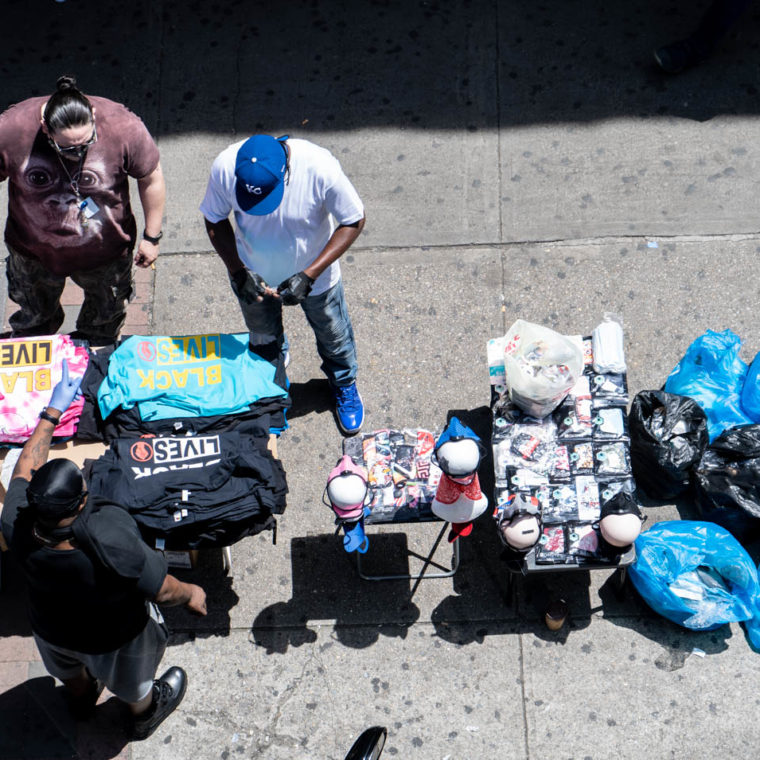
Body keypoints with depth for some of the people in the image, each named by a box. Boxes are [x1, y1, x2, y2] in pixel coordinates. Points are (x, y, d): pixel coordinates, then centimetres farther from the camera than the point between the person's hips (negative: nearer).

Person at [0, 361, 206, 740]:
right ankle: (144, 714, 64)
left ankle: (81, 698, 72)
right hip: (112, 636, -4)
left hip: (51, 627, 4)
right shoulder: (112, 546, -48)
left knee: (69, 668, 39)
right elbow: (163, 589, -29)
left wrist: (52, 411, -8)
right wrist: (191, 594, -7)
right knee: (132, 681, 32)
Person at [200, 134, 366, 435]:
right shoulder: (225, 167, -31)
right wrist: (238, 271, -24)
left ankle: (344, 386, 56)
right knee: (263, 340, 28)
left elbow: (353, 221, -23)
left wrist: (309, 275, -29)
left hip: (314, 275, -2)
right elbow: (215, 221, -12)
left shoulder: (321, 168, -38)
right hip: (253, 276, 2)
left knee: (333, 336, 23)